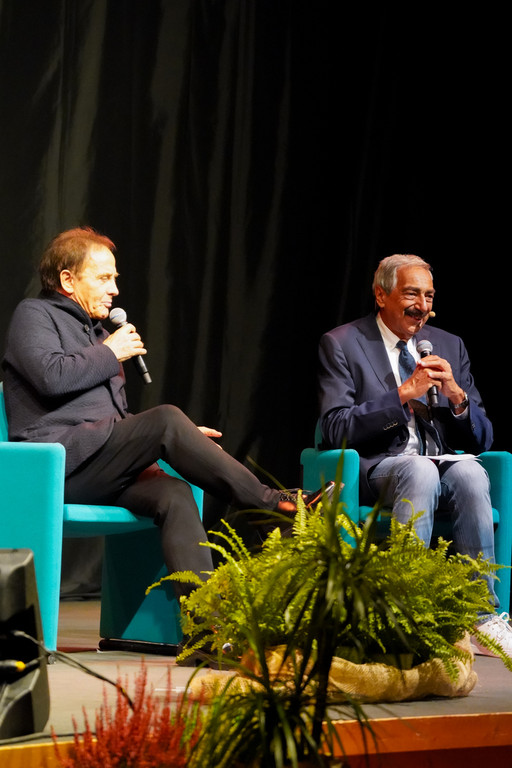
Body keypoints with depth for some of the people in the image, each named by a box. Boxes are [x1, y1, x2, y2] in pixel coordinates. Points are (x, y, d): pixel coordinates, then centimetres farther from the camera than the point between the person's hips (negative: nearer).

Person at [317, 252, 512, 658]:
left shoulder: (449, 346, 16)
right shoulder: (341, 344, 3)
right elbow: (335, 430, -10)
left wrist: (456, 395, -7)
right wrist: (404, 393, -15)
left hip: (443, 465, 4)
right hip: (374, 469, -4)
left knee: (470, 473, -31)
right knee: (420, 470, -37)